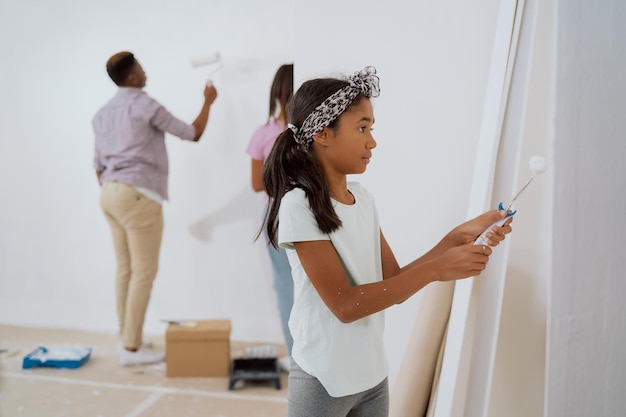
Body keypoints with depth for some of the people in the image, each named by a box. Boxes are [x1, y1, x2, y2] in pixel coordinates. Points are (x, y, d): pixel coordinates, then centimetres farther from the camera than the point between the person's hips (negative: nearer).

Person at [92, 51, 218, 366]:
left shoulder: (102, 113, 17)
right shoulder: (145, 106, -8)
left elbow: (99, 165, 18)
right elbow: (192, 134, 0)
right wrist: (208, 102, 13)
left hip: (110, 193, 9)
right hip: (137, 194, -9)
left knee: (125, 269, 11)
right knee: (144, 272, -3)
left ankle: (128, 341, 17)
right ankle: (132, 347, 0)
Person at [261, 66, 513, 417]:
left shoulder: (364, 198, 2)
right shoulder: (299, 204, -19)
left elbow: (394, 285, 2)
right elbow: (345, 305, -22)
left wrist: (457, 238, -8)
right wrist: (436, 269, -23)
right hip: (323, 382, -6)